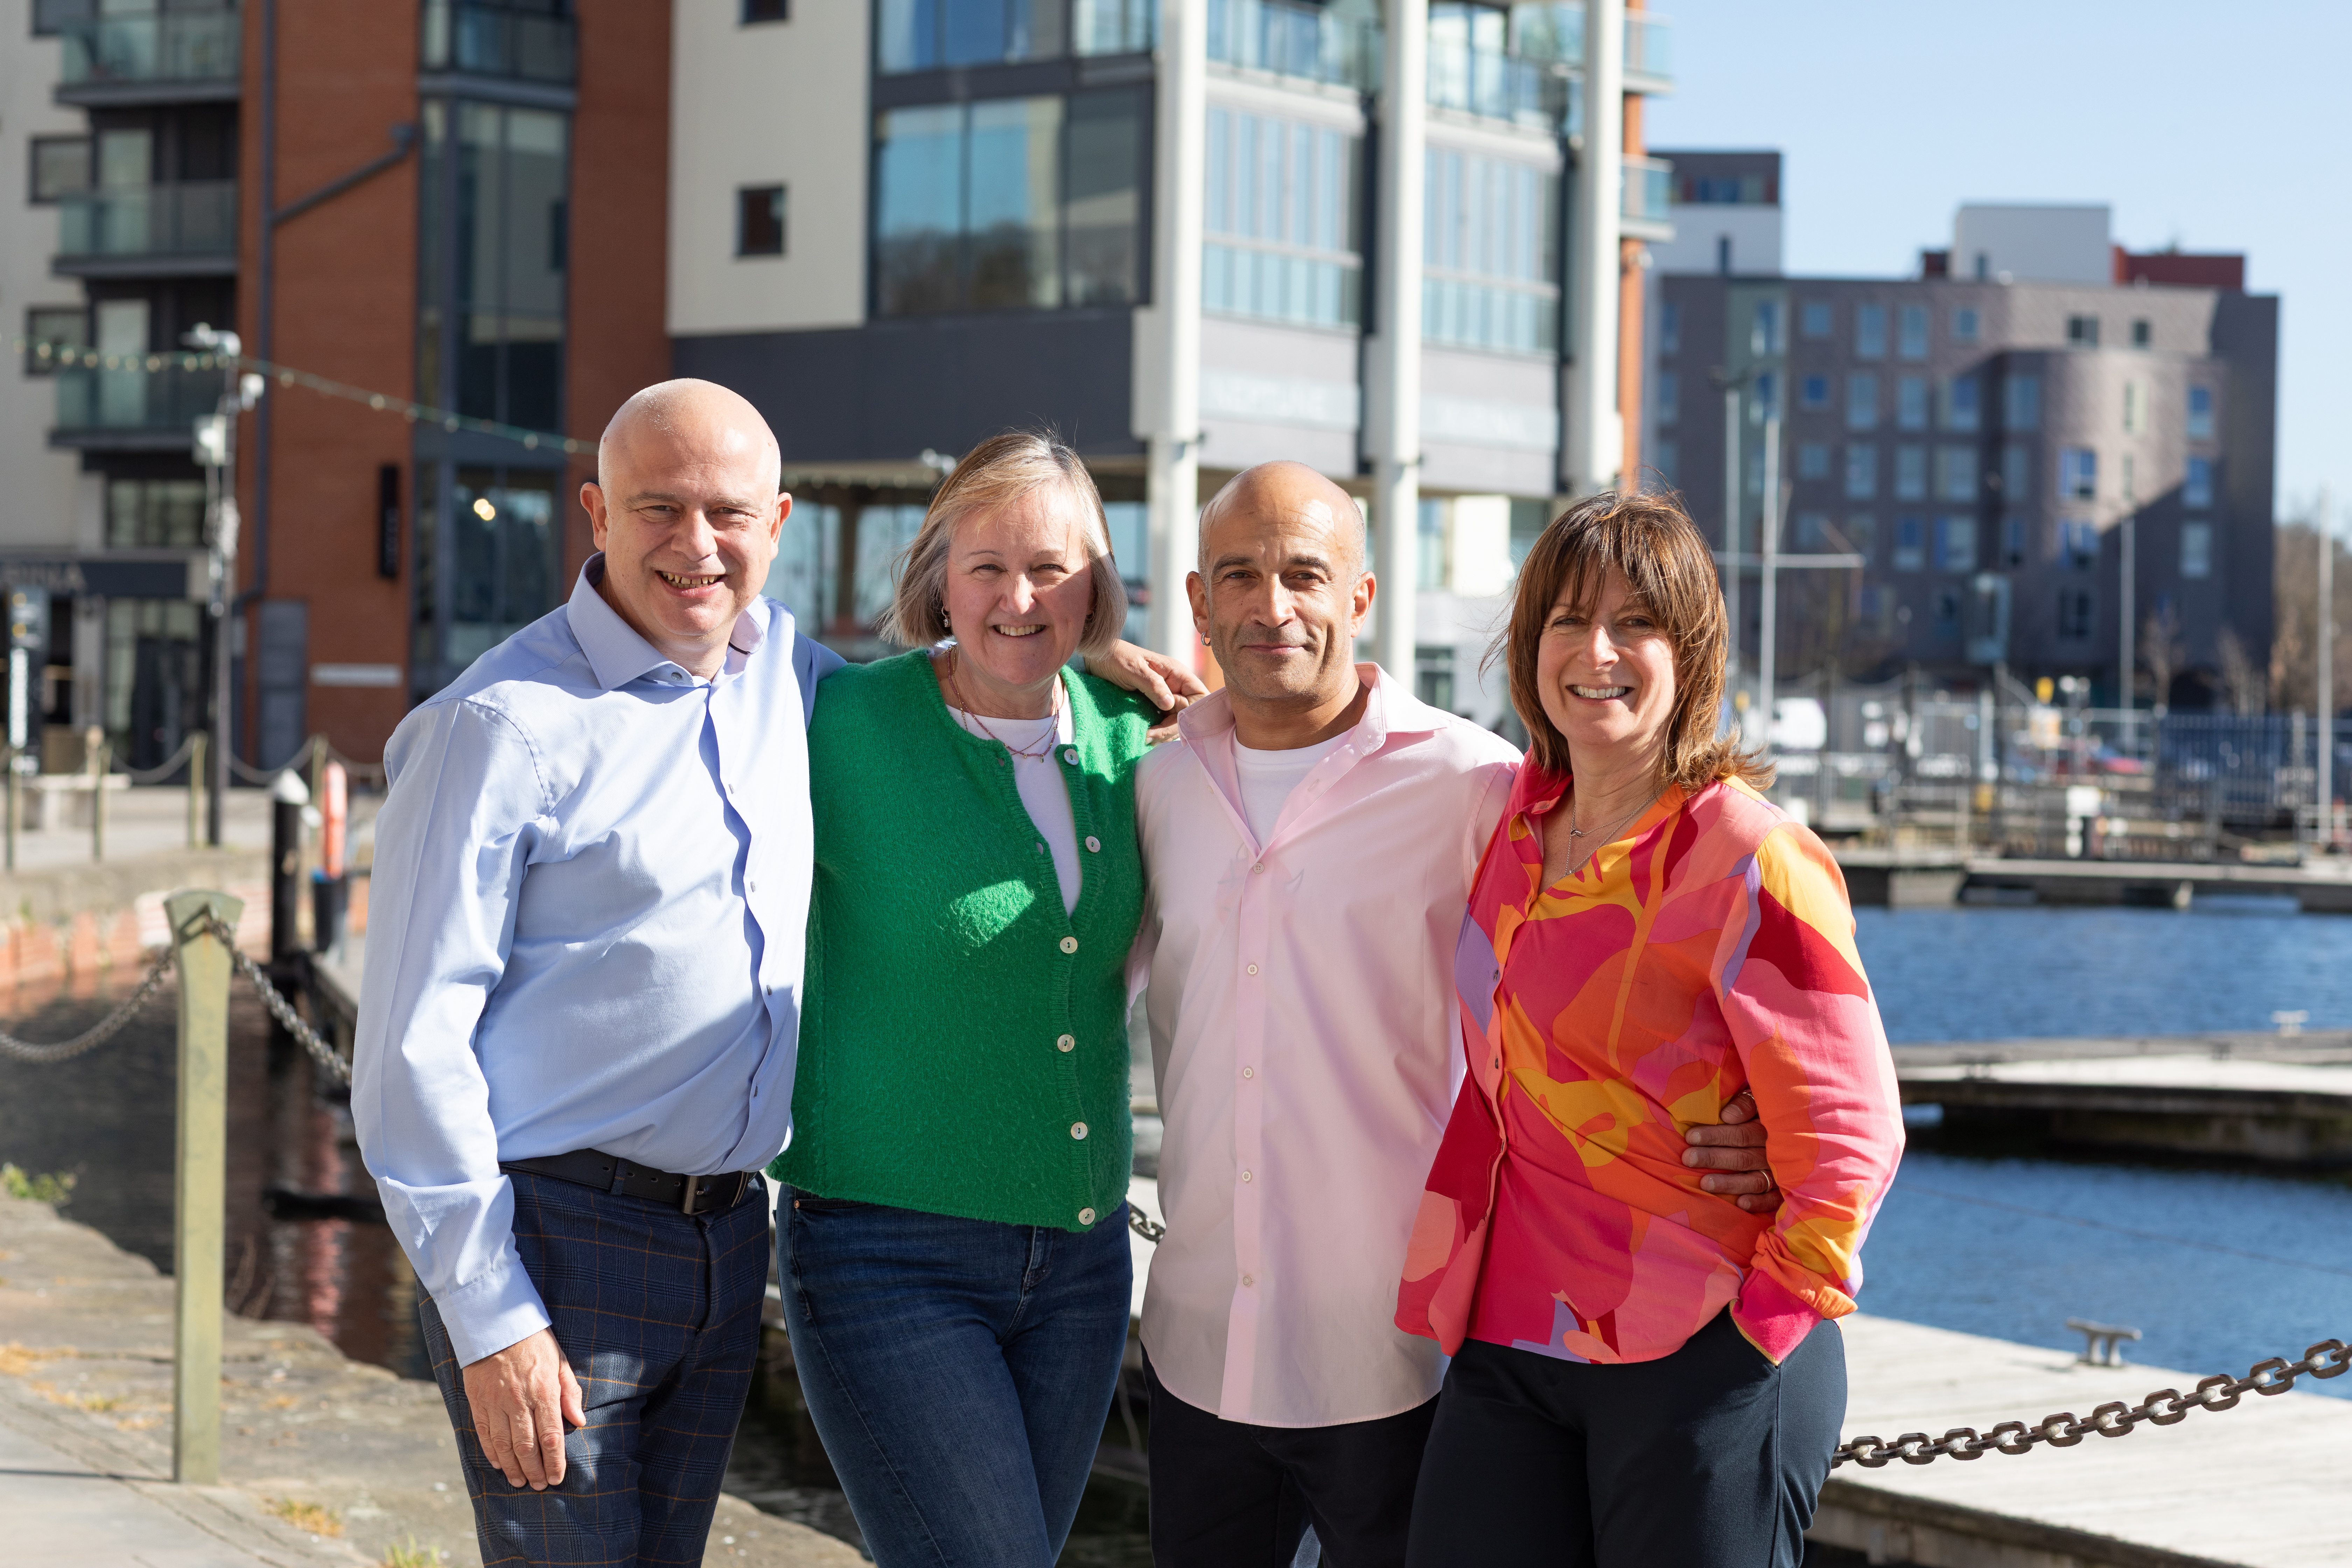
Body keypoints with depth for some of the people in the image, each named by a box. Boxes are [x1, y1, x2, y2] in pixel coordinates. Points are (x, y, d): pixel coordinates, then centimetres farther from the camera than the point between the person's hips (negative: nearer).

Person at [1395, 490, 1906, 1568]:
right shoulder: (1515, 821, 9)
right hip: (1506, 1355, 6)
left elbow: (1848, 1137, -12)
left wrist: (1756, 1332, -11)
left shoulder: (1744, 855, -10)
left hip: (1699, 1363, -6)